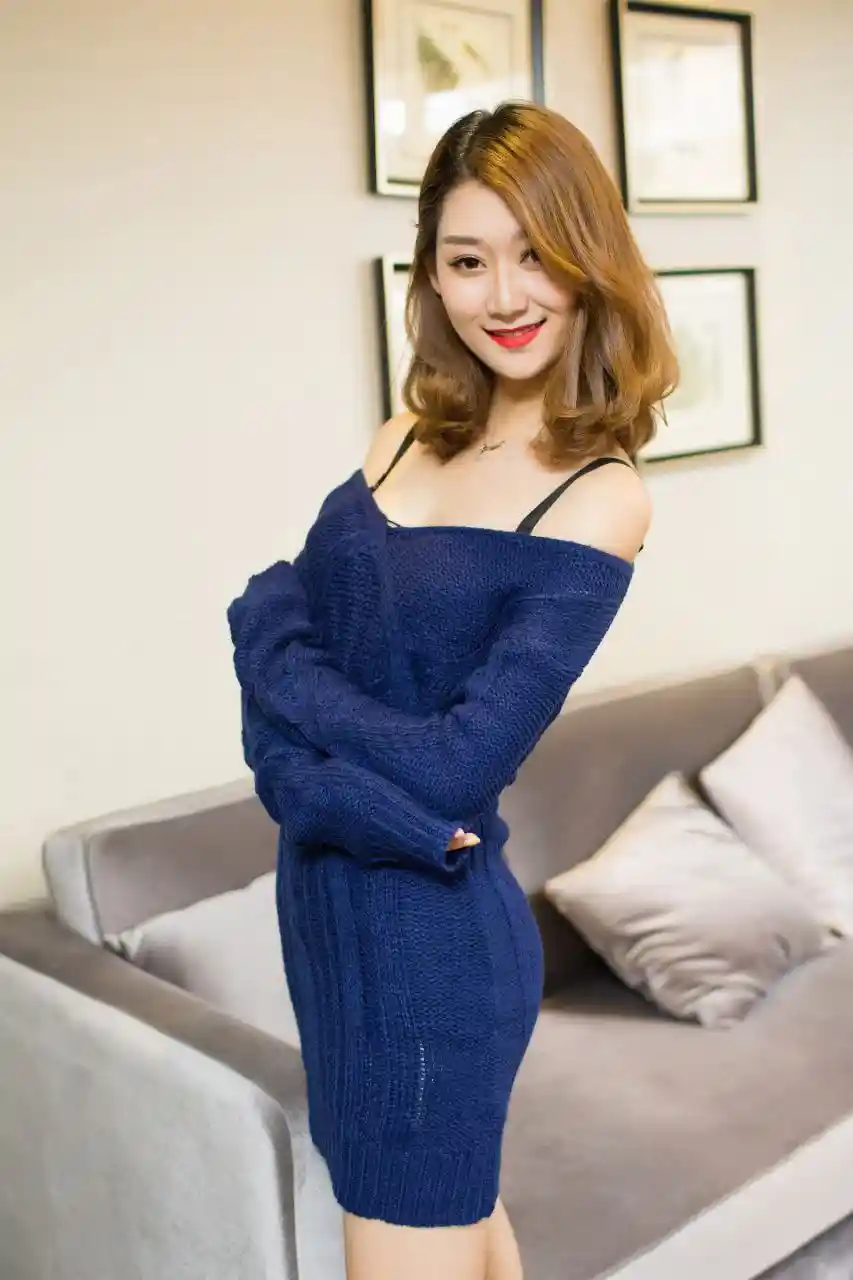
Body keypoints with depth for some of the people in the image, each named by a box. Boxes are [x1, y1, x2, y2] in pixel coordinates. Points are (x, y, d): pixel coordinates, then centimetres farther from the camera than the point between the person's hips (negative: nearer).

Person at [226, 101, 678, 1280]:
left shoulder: (598, 498, -15)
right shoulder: (407, 440, 4)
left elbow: (462, 764, -21)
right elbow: (275, 619, -3)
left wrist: (287, 674, -10)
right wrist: (339, 784, -20)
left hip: (433, 931, -6)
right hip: (324, 905, 6)